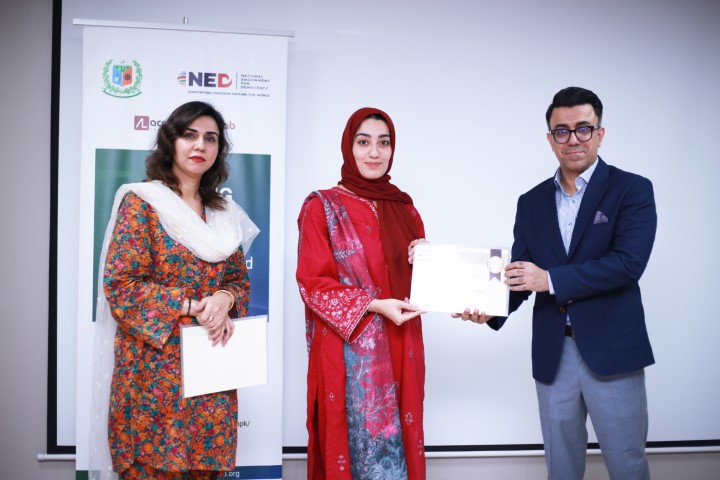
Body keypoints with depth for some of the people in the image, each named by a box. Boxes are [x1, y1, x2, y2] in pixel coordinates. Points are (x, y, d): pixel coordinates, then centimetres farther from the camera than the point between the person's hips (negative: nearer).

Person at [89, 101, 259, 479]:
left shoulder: (225, 214, 13)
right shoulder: (140, 201, -4)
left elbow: (240, 281, 14)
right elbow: (120, 285, -12)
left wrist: (224, 300, -9)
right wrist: (193, 306, -17)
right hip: (155, 367, -5)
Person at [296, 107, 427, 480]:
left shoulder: (403, 207, 11)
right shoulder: (322, 207, -4)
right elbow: (311, 282, -8)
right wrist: (374, 305, -18)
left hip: (399, 347, 5)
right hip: (349, 351, -4)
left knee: (398, 442, 9)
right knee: (365, 446, -1)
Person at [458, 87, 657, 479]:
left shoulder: (632, 190, -4)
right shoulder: (531, 202, 10)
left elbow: (628, 262, -16)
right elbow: (520, 273, 8)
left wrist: (551, 279, -19)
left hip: (611, 351, -4)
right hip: (553, 354, 4)